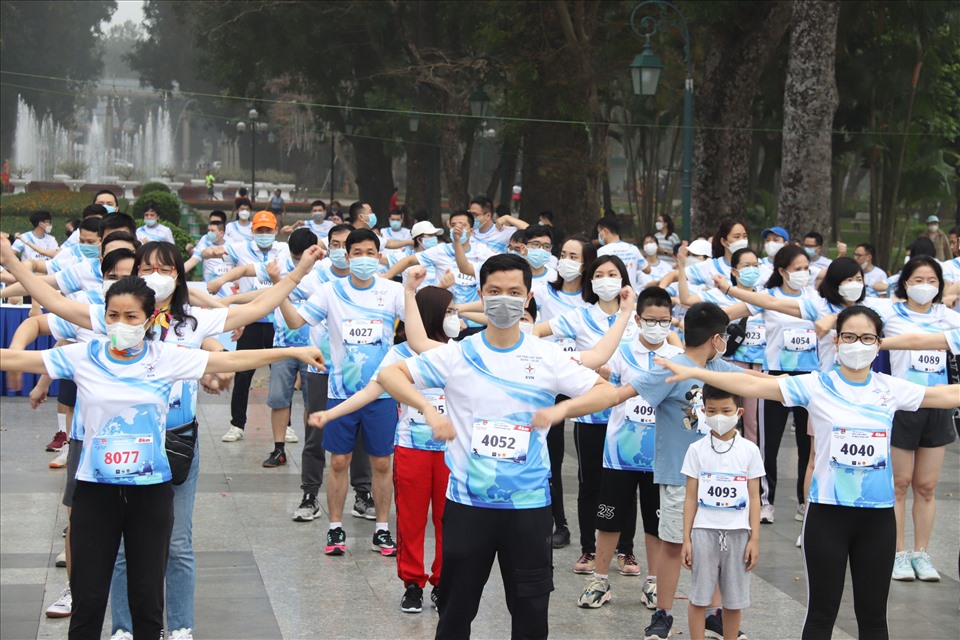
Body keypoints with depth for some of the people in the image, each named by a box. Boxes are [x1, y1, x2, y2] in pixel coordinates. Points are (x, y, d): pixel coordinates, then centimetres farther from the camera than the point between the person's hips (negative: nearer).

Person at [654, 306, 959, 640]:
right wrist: (693, 373, -19)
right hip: (828, 512, -2)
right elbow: (752, 384, -11)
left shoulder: (890, 388, 4)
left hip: (878, 515, 2)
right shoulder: (816, 386, -5)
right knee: (822, 613, 6)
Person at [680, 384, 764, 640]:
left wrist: (754, 539, 0)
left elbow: (754, 498, 5)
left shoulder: (749, 450, 2)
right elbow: (691, 498, 3)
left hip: (738, 532, 1)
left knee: (734, 599, 7)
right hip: (704, 530, -1)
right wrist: (686, 539, -1)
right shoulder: (697, 450, 1)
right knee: (699, 596, 2)